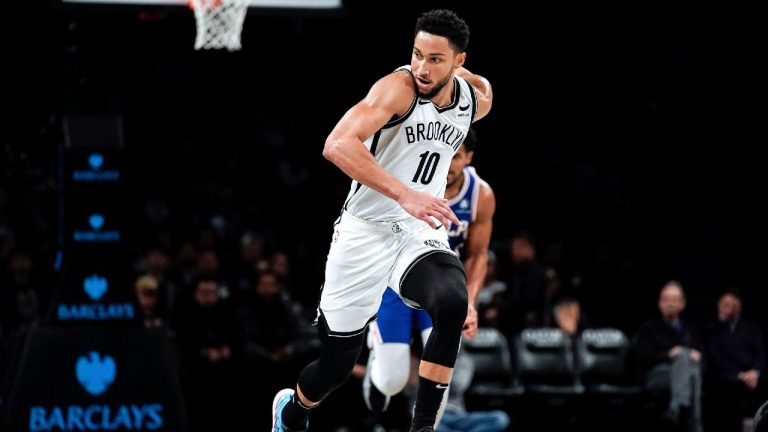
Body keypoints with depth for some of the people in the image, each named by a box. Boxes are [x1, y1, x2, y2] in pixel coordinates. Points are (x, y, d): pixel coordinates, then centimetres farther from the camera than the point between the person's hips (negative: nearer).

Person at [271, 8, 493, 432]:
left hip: (421, 233, 3)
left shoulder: (476, 99, 1)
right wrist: (404, 194, -42)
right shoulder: (398, 87, -19)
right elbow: (337, 145, -36)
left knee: (452, 302, -31)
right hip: (365, 233, -3)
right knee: (337, 363, 6)